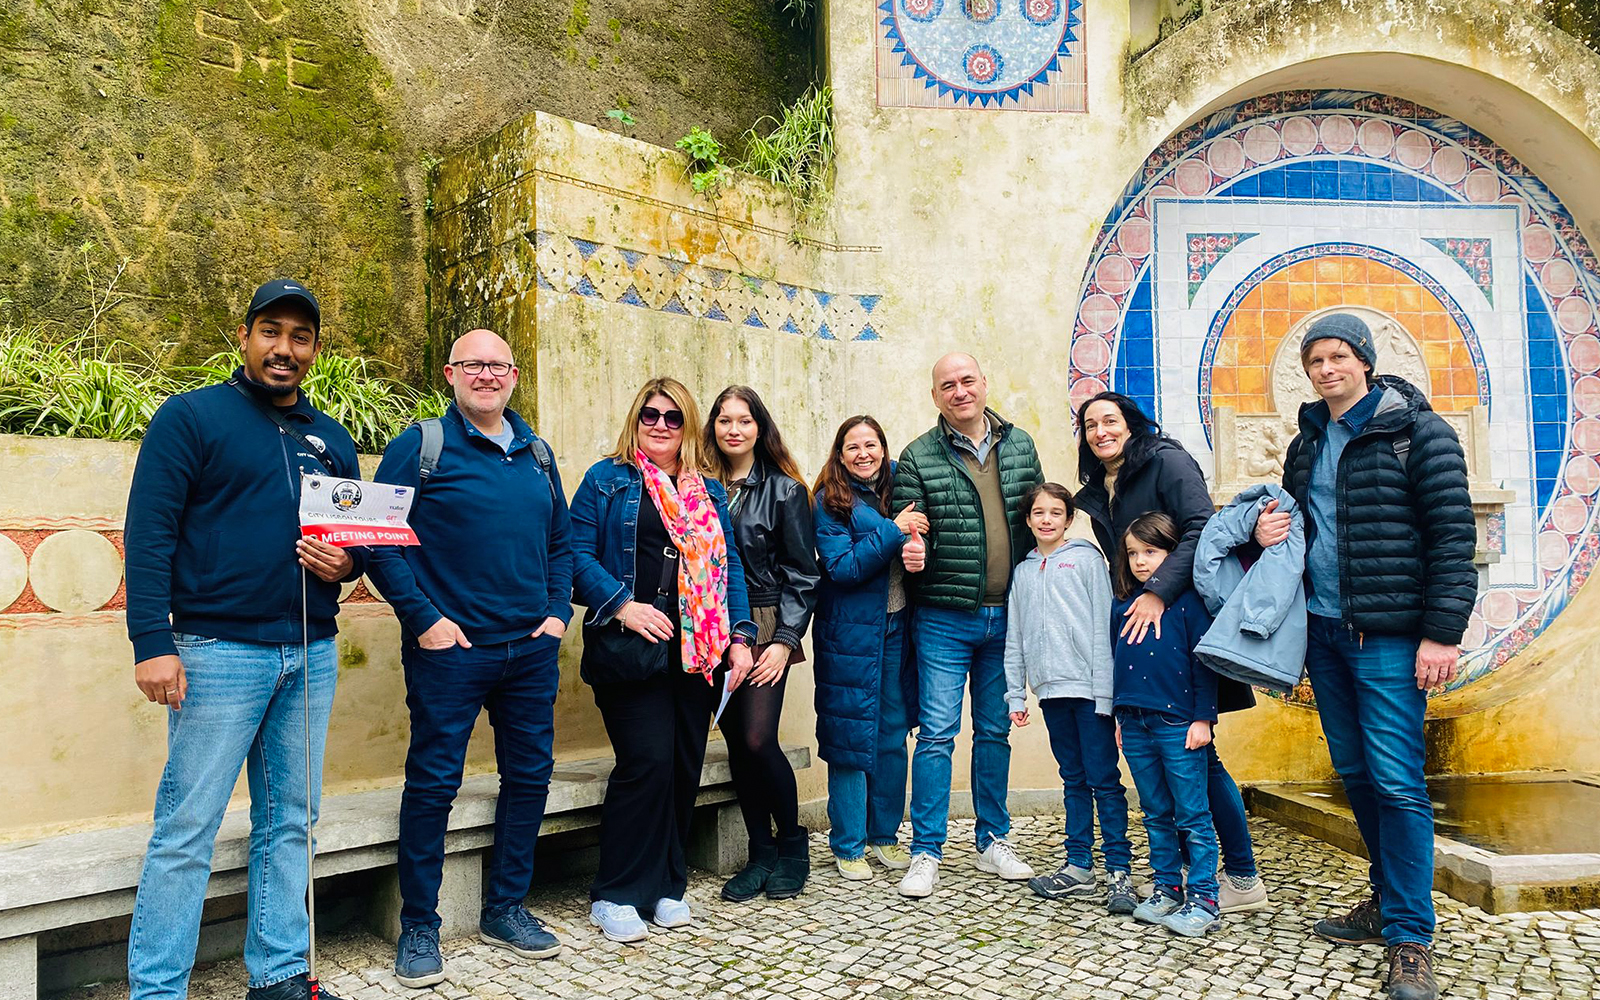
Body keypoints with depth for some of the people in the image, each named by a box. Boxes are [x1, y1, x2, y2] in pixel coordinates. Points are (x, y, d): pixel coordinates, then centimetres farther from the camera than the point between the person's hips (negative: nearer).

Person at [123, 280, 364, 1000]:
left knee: (289, 822, 11)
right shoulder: (191, 416, 0)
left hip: (312, 655, 5)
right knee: (187, 830, -1)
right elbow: (148, 534, -7)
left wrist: (346, 562, -2)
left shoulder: (332, 440, 15)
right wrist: (152, 642, -16)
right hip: (220, 650, -5)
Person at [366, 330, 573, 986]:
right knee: (432, 784, 1)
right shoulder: (419, 447, -3)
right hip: (449, 649, -5)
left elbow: (560, 541, 18)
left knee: (530, 776, 12)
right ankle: (419, 929, 18)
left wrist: (558, 611, 6)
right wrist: (422, 618, -14)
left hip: (532, 650, 6)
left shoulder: (535, 453, 12)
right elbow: (380, 539, -8)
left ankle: (505, 911, 29)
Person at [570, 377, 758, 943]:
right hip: (631, 648, -4)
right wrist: (621, 605, -18)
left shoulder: (710, 492, 17)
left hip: (697, 652, 5)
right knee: (648, 762, -11)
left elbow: (730, 566, 14)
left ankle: (666, 885, 22)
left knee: (686, 767, 6)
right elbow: (578, 553, -4)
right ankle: (617, 894, 5)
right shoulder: (607, 480, 5)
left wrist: (740, 637, 4)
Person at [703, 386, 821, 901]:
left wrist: (785, 639, -9)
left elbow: (802, 573, -1)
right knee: (736, 741, 5)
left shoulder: (784, 490, 1)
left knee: (757, 738, -12)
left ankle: (793, 843, 11)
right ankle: (761, 853, 19)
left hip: (765, 629, -3)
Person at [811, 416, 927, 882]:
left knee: (893, 735, 10)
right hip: (850, 636, -4)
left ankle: (885, 835, 26)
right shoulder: (829, 502, -6)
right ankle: (848, 845, 16)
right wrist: (893, 531, -20)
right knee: (850, 738, 2)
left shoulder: (896, 489, 8)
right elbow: (841, 567, -16)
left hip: (896, 631, 5)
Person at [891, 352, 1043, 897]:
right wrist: (914, 552, -28)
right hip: (944, 619, -3)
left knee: (996, 730, 14)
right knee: (937, 733, -2)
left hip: (1006, 617, 4)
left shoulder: (1020, 445, 8)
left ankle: (993, 842, 28)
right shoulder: (918, 458, -3)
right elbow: (910, 532, -4)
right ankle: (926, 853, 10)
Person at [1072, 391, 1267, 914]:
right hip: (1139, 627, 7)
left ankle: (1244, 878, 8)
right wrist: (1130, 605, 11)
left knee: (1195, 753, -5)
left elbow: (1201, 528, -19)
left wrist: (1158, 591, -26)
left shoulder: (1167, 460, -6)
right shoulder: (1095, 493, 16)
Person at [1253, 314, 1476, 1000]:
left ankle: (1411, 938, 5)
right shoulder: (1306, 444, 15)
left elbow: (1452, 533, -10)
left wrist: (1442, 633, -15)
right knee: (1355, 774, 12)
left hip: (1388, 634, -6)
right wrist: (1269, 531, 1)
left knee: (1396, 781, -6)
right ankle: (1387, 901, 27)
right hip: (1323, 632, 6)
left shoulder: (1416, 429, -5)